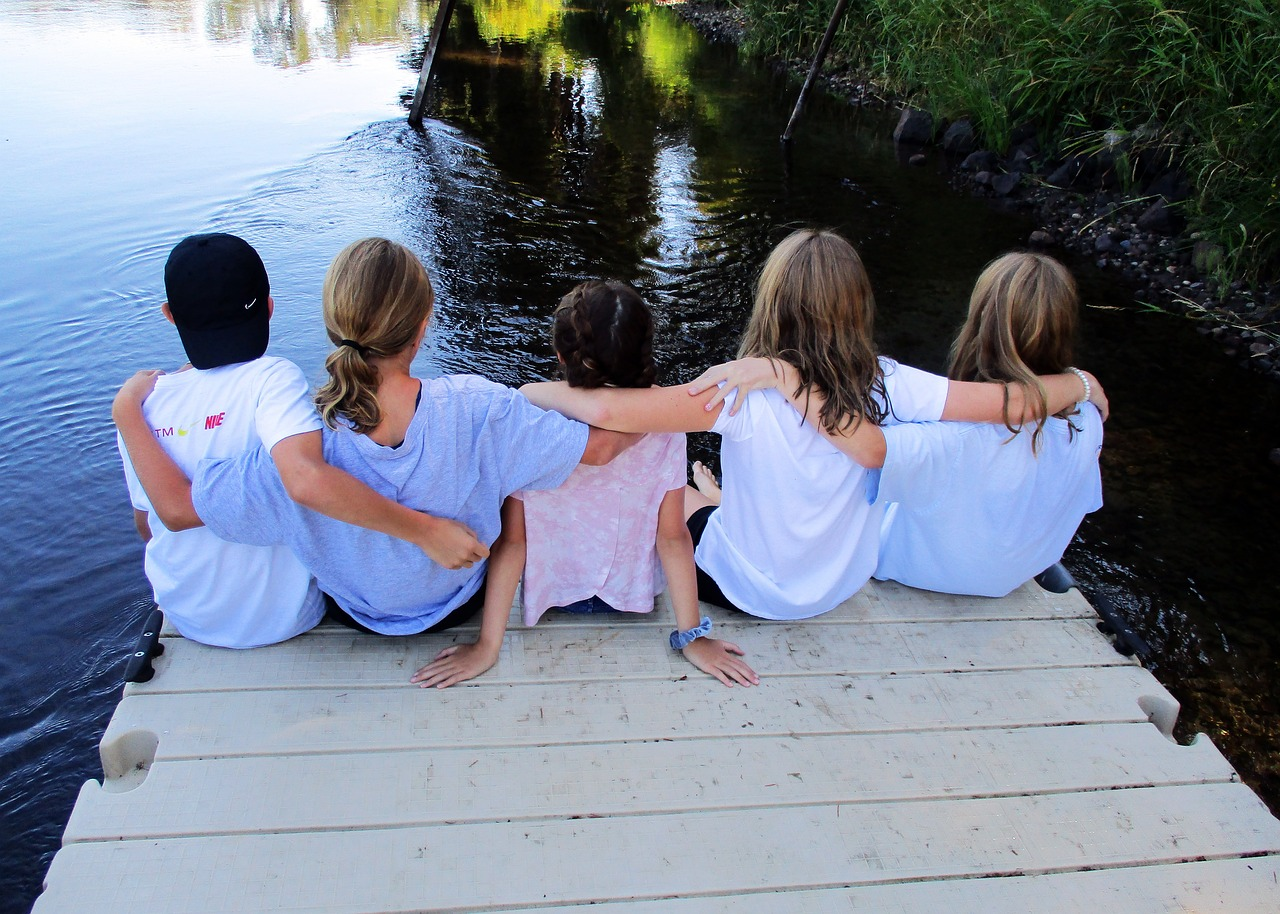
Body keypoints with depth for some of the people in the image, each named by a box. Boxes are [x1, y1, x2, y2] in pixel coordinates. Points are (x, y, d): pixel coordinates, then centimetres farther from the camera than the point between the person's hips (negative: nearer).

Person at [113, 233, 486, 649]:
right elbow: (306, 480, -44)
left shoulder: (136, 404, -11)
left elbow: (148, 526, 1)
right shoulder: (270, 378, -25)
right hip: (282, 618, -4)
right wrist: (426, 531, -39)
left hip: (186, 617, 4)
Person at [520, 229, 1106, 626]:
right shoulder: (886, 386, -22)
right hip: (844, 585, 4)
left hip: (752, 592, -3)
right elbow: (1015, 401, -19)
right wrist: (1079, 383, 3)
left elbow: (609, 410, -40)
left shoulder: (745, 392, -31)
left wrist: (534, 390, -19)